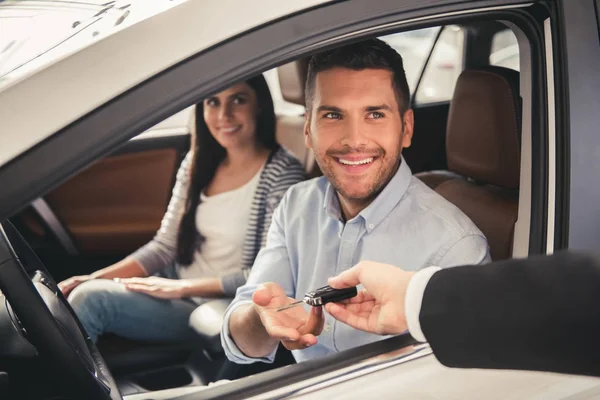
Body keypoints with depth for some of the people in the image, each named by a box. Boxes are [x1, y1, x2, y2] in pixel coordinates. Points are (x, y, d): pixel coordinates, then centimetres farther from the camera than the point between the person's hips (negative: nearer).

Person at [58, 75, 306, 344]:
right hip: (178, 284, 6)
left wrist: (181, 287, -19)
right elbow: (164, 246, 7)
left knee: (91, 300, -22)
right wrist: (95, 278, -7)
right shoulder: (198, 162, 6)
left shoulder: (282, 174, -13)